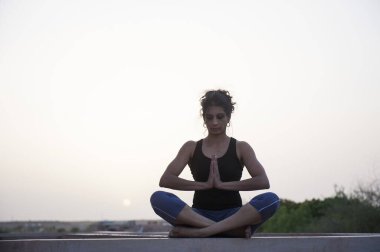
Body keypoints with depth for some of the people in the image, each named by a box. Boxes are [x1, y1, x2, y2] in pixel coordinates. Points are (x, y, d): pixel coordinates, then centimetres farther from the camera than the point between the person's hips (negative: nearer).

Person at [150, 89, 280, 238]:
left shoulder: (241, 148, 8)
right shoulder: (191, 148, 10)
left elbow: (263, 181, -7)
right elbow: (165, 180, -2)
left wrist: (222, 184, -13)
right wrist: (205, 184, -12)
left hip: (233, 216, -1)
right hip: (199, 215, 1)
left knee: (271, 199, -30)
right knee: (158, 198, -26)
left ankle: (200, 232, -35)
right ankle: (232, 229, -33)